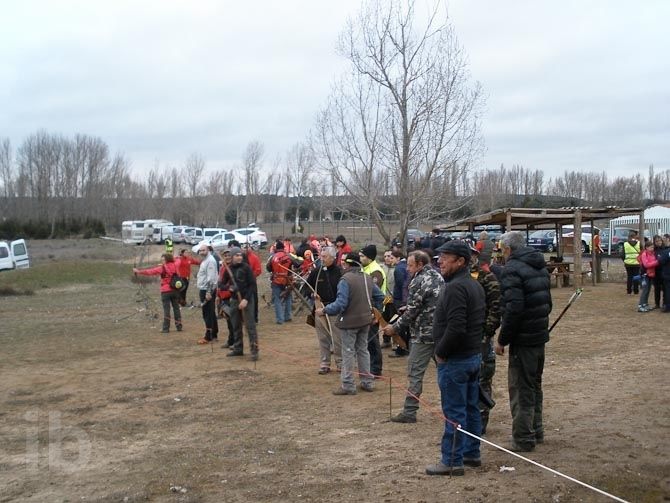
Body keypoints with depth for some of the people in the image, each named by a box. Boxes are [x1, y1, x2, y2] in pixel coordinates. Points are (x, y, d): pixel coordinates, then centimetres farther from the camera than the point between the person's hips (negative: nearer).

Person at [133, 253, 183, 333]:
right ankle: (179, 326, 13)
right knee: (176, 308, 10)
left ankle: (166, 328, 0)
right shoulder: (175, 266, 3)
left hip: (166, 291, -4)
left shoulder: (162, 268, -9)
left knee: (166, 309, -2)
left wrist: (138, 271, 2)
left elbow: (149, 271, -6)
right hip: (175, 290, 4)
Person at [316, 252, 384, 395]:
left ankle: (348, 385, 8)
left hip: (349, 321, -7)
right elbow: (380, 297, 11)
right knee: (363, 350, 18)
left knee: (348, 352, 3)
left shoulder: (345, 280, -20)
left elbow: (340, 304, -25)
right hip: (365, 320, 7)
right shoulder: (367, 278, 4)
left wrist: (324, 310, -14)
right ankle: (368, 382, 24)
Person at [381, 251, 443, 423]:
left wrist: (395, 327, -3)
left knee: (415, 372, -3)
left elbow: (412, 311, -14)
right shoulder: (438, 277, 11)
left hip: (424, 334, -8)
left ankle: (409, 412, -1)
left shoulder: (419, 281, -14)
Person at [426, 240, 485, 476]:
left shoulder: (455, 288, -21)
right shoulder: (475, 285, 12)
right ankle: (472, 453, 26)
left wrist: (441, 352, -16)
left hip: (455, 360, -10)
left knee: (454, 412, -3)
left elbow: (455, 328, -28)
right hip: (474, 355, 10)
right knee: (471, 407, 17)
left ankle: (452, 461, 4)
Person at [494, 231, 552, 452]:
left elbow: (513, 309, -23)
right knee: (534, 386, 20)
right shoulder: (540, 267, 13)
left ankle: (523, 439, 4)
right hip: (540, 335, 9)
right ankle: (536, 431, 31)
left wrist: (502, 340, -16)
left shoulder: (512, 269, -16)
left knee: (520, 389, -1)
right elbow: (547, 302, 18)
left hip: (523, 340, -9)